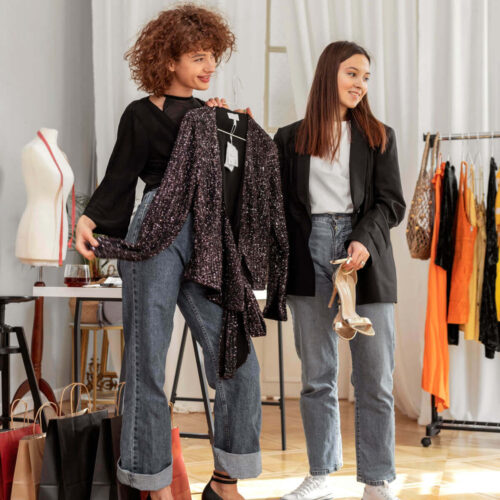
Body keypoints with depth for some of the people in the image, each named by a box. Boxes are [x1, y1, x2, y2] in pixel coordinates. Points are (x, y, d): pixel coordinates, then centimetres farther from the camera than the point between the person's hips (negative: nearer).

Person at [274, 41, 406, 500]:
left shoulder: (379, 137, 11)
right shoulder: (290, 139, 12)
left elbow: (391, 203, 4)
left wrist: (365, 242, -14)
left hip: (365, 261, 0)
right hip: (310, 259, 1)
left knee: (375, 379, -1)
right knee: (316, 377, 6)